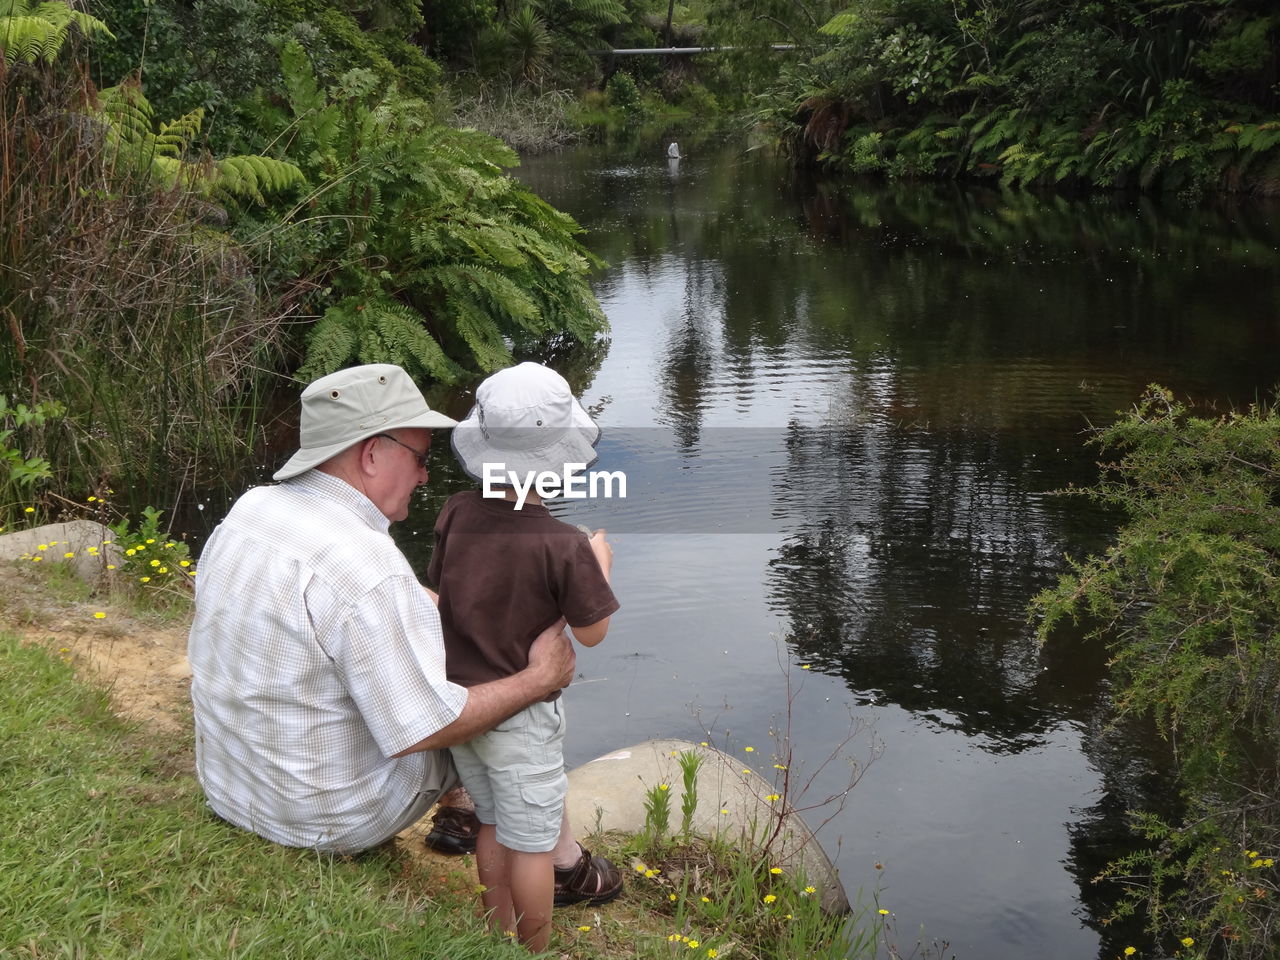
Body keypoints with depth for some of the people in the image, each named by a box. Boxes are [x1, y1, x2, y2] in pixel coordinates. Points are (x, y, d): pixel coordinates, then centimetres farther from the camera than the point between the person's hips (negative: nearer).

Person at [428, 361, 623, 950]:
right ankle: (534, 951, 30)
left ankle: (502, 937, 42)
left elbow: (439, 591, 4)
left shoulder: (457, 515, -10)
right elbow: (592, 632, -12)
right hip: (518, 713, -6)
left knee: (493, 828, 24)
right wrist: (600, 565, 4)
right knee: (531, 844, 13)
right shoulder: (564, 546, -24)